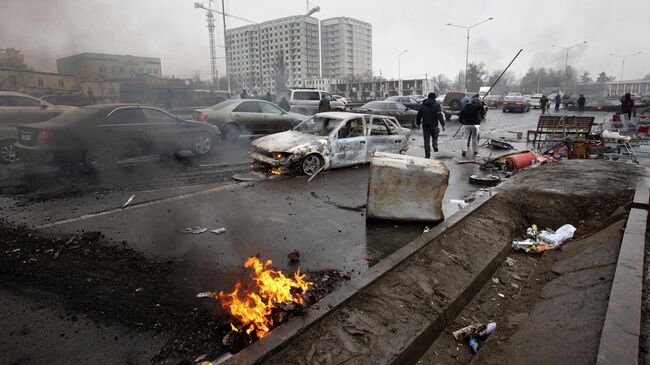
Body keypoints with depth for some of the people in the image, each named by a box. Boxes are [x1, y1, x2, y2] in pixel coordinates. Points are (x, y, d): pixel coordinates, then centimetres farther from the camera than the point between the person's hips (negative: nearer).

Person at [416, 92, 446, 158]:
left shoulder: (422, 105, 8)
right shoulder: (436, 105, -5)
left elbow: (418, 115, 15)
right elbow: (440, 116, -12)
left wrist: (418, 123, 27)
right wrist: (443, 125, -13)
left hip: (425, 125, 2)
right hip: (433, 125, -2)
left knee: (426, 140, 4)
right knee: (434, 136, 24)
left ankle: (427, 154, 3)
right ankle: (435, 145, -1)